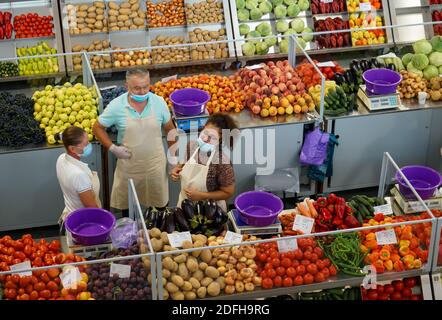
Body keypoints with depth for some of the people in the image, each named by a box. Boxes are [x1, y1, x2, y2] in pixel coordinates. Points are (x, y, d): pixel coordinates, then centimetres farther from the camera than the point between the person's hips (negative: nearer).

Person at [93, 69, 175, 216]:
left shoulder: (159, 102, -11)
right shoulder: (116, 105, -16)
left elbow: (169, 129, 4)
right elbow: (98, 127, -3)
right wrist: (112, 148, -14)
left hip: (155, 164, 1)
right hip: (128, 164, -1)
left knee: (160, 203, 16)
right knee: (126, 204, 16)